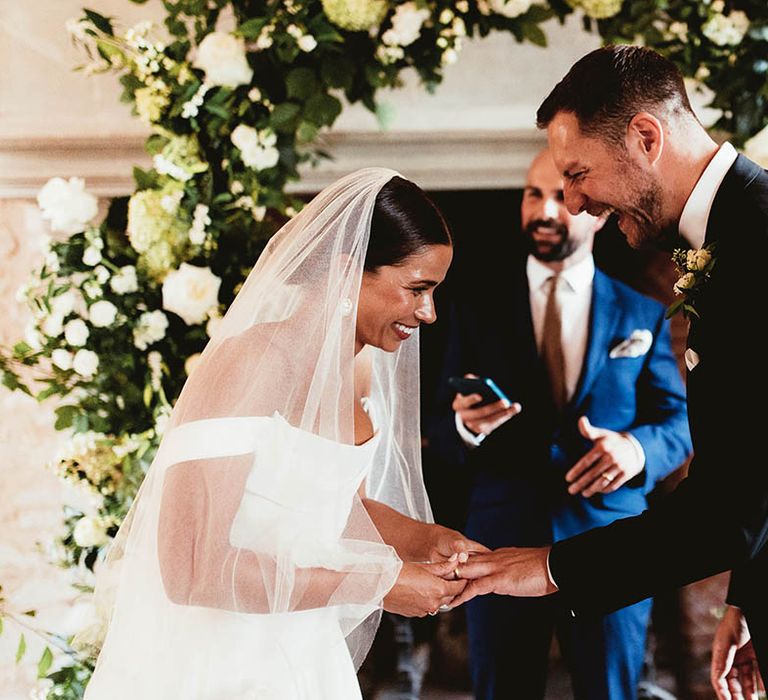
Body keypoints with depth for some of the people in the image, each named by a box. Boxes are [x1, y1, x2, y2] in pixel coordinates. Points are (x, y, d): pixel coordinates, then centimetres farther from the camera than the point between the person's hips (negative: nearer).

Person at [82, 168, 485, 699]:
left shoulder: (360, 368, 4)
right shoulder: (252, 363, -22)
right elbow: (191, 569, -27)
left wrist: (423, 539, -2)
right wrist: (376, 583, -24)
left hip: (301, 655, 8)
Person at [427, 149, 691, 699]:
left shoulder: (643, 316, 5)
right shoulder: (479, 309, 5)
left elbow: (680, 420, 5)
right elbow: (441, 433, 3)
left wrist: (639, 447, -18)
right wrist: (465, 426, -21)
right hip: (502, 545, 0)